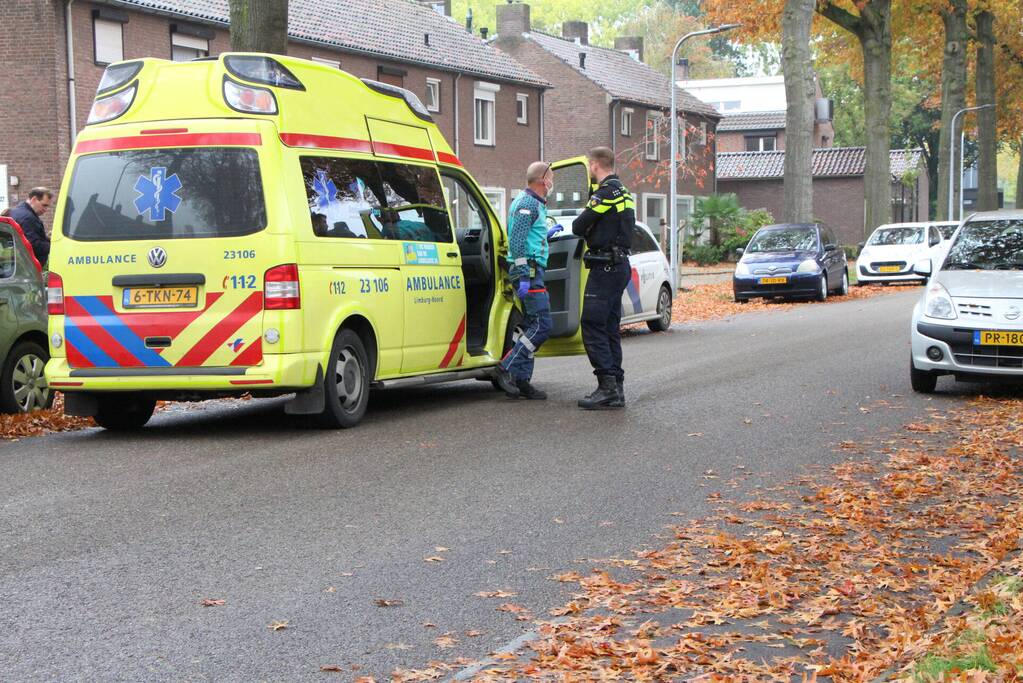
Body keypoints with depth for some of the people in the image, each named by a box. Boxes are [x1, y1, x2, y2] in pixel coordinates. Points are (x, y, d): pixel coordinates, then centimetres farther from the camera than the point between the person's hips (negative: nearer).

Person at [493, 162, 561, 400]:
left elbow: (525, 238, 26)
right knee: (543, 325, -13)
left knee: (532, 325, 10)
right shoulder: (528, 203, -11)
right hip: (529, 269, -11)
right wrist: (524, 277, -24)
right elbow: (517, 242, -20)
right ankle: (507, 368, -12)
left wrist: (546, 234, 29)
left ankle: (521, 380, 10)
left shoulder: (530, 202, 20)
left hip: (530, 272, 11)